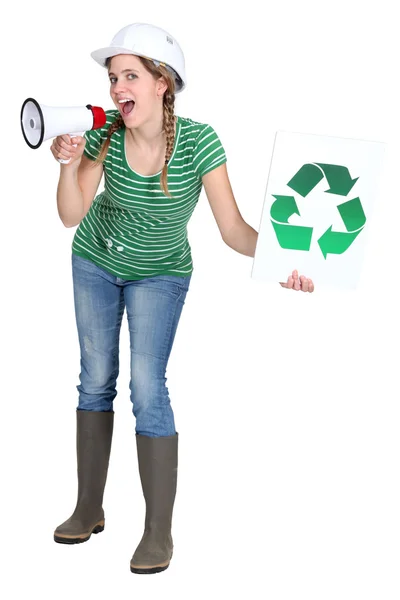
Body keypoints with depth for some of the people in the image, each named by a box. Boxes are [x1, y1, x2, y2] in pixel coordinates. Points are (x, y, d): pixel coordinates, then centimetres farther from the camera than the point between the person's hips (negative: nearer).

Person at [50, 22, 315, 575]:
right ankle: (89, 509, 23)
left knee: (147, 385, -15)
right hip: (95, 263, 4)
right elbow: (72, 214, -16)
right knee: (95, 380, 8)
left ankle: (159, 531, -2)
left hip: (159, 274, -3)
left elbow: (232, 227, -27)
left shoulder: (198, 141, -25)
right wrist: (70, 165, -33)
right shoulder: (105, 133, -16)